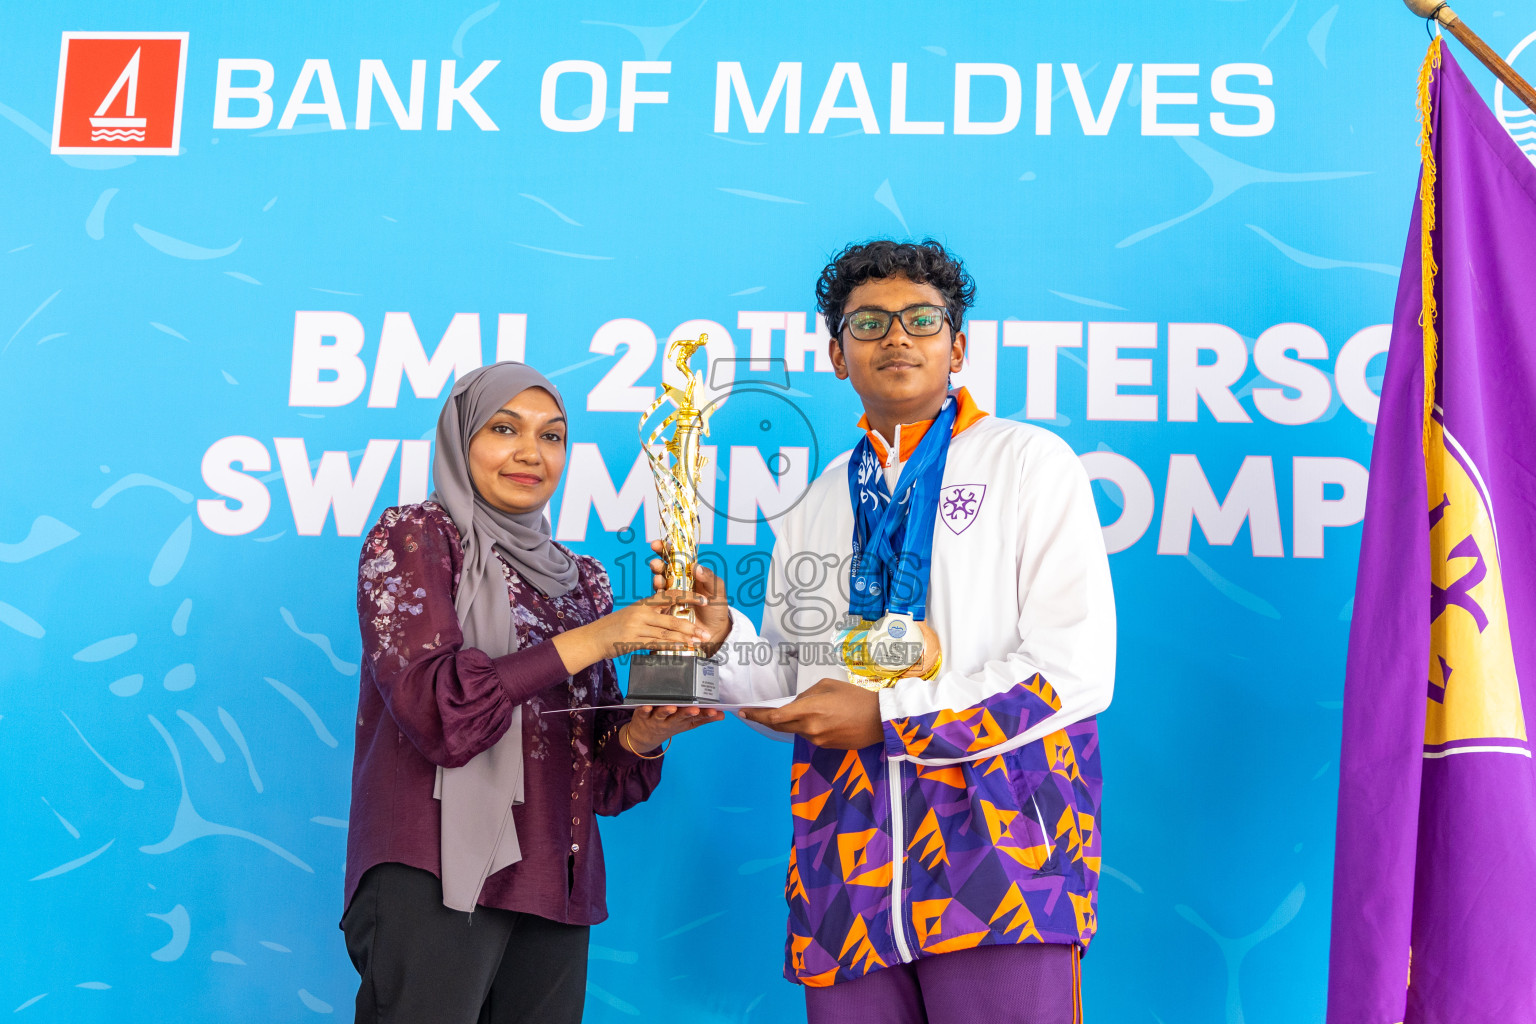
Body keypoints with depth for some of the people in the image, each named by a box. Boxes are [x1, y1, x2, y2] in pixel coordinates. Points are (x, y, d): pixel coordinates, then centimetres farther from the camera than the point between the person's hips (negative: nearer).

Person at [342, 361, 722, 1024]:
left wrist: (644, 733, -7)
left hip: (555, 888, 5)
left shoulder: (581, 579, 16)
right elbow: (436, 707, -15)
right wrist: (592, 639, -14)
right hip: (438, 878, -5)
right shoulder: (413, 538, 1)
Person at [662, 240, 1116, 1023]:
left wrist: (886, 716, -10)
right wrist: (723, 639, 1)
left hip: (1003, 857, -4)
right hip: (846, 881, 4)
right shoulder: (814, 503, 18)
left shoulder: (1029, 462, 2)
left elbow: (1077, 670, -8)